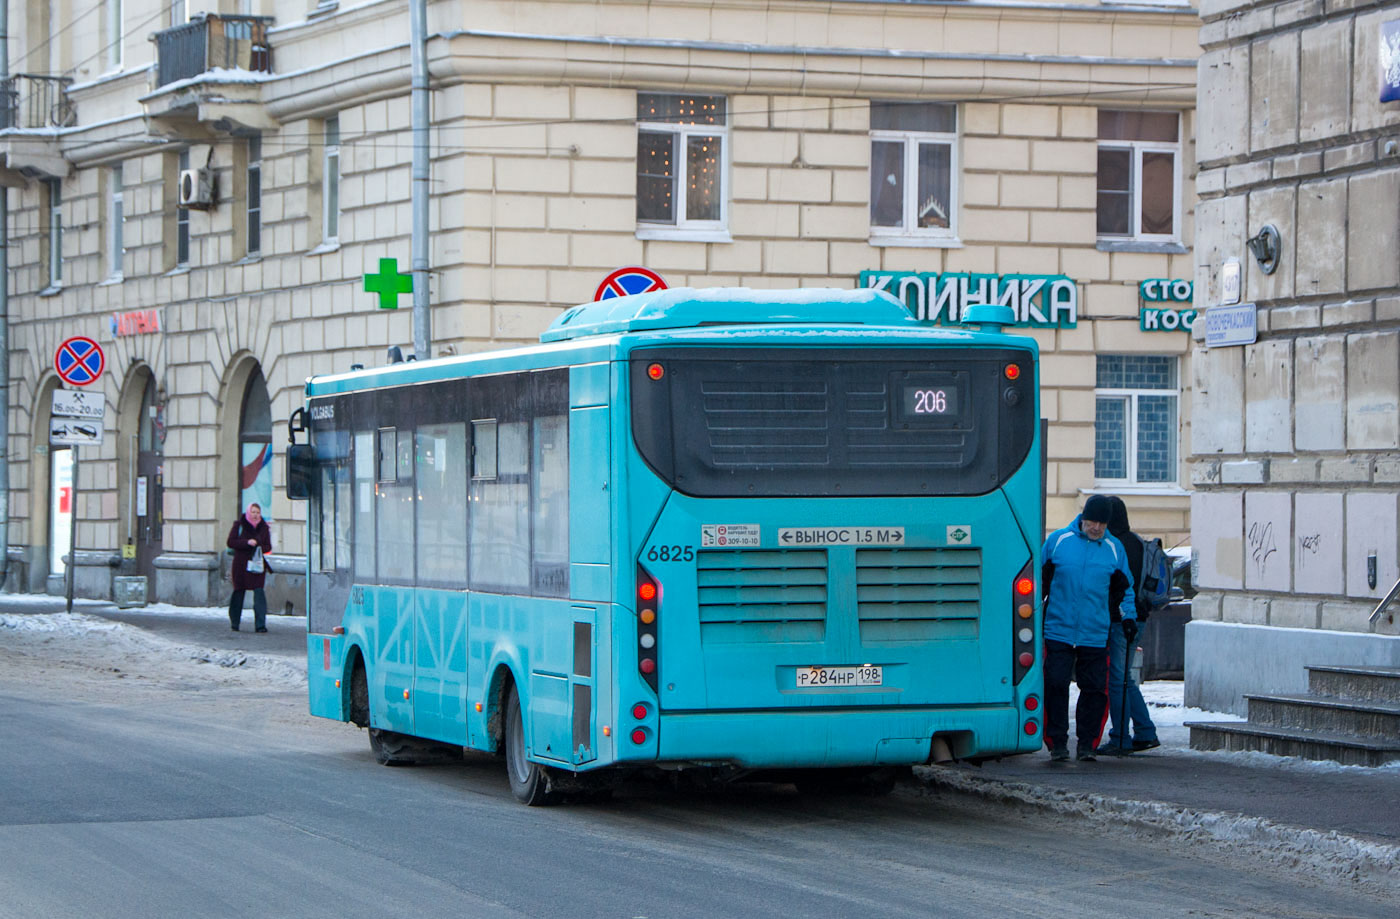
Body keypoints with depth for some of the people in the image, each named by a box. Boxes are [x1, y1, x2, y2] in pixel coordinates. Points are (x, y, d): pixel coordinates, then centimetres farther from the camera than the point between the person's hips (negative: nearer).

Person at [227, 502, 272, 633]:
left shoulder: (264, 527, 8)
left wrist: (259, 547, -11)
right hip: (241, 564, -1)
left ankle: (260, 624, -17)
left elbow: (268, 547, 11)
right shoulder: (239, 525, 2)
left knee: (259, 592, -12)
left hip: (257, 564, 1)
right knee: (239, 592, 6)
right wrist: (247, 543, -17)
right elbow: (231, 542, -5)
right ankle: (234, 622, 22)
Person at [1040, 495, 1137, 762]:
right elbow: (1040, 578, 13)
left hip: (1095, 636, 2)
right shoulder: (1058, 540, 3)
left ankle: (1087, 743, 12)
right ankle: (1058, 743, 2)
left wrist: (1129, 616, 10)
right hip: (1058, 631, -2)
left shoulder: (1114, 548, 9)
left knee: (1095, 689, 1)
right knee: (1056, 686, -6)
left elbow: (1124, 588, 21)